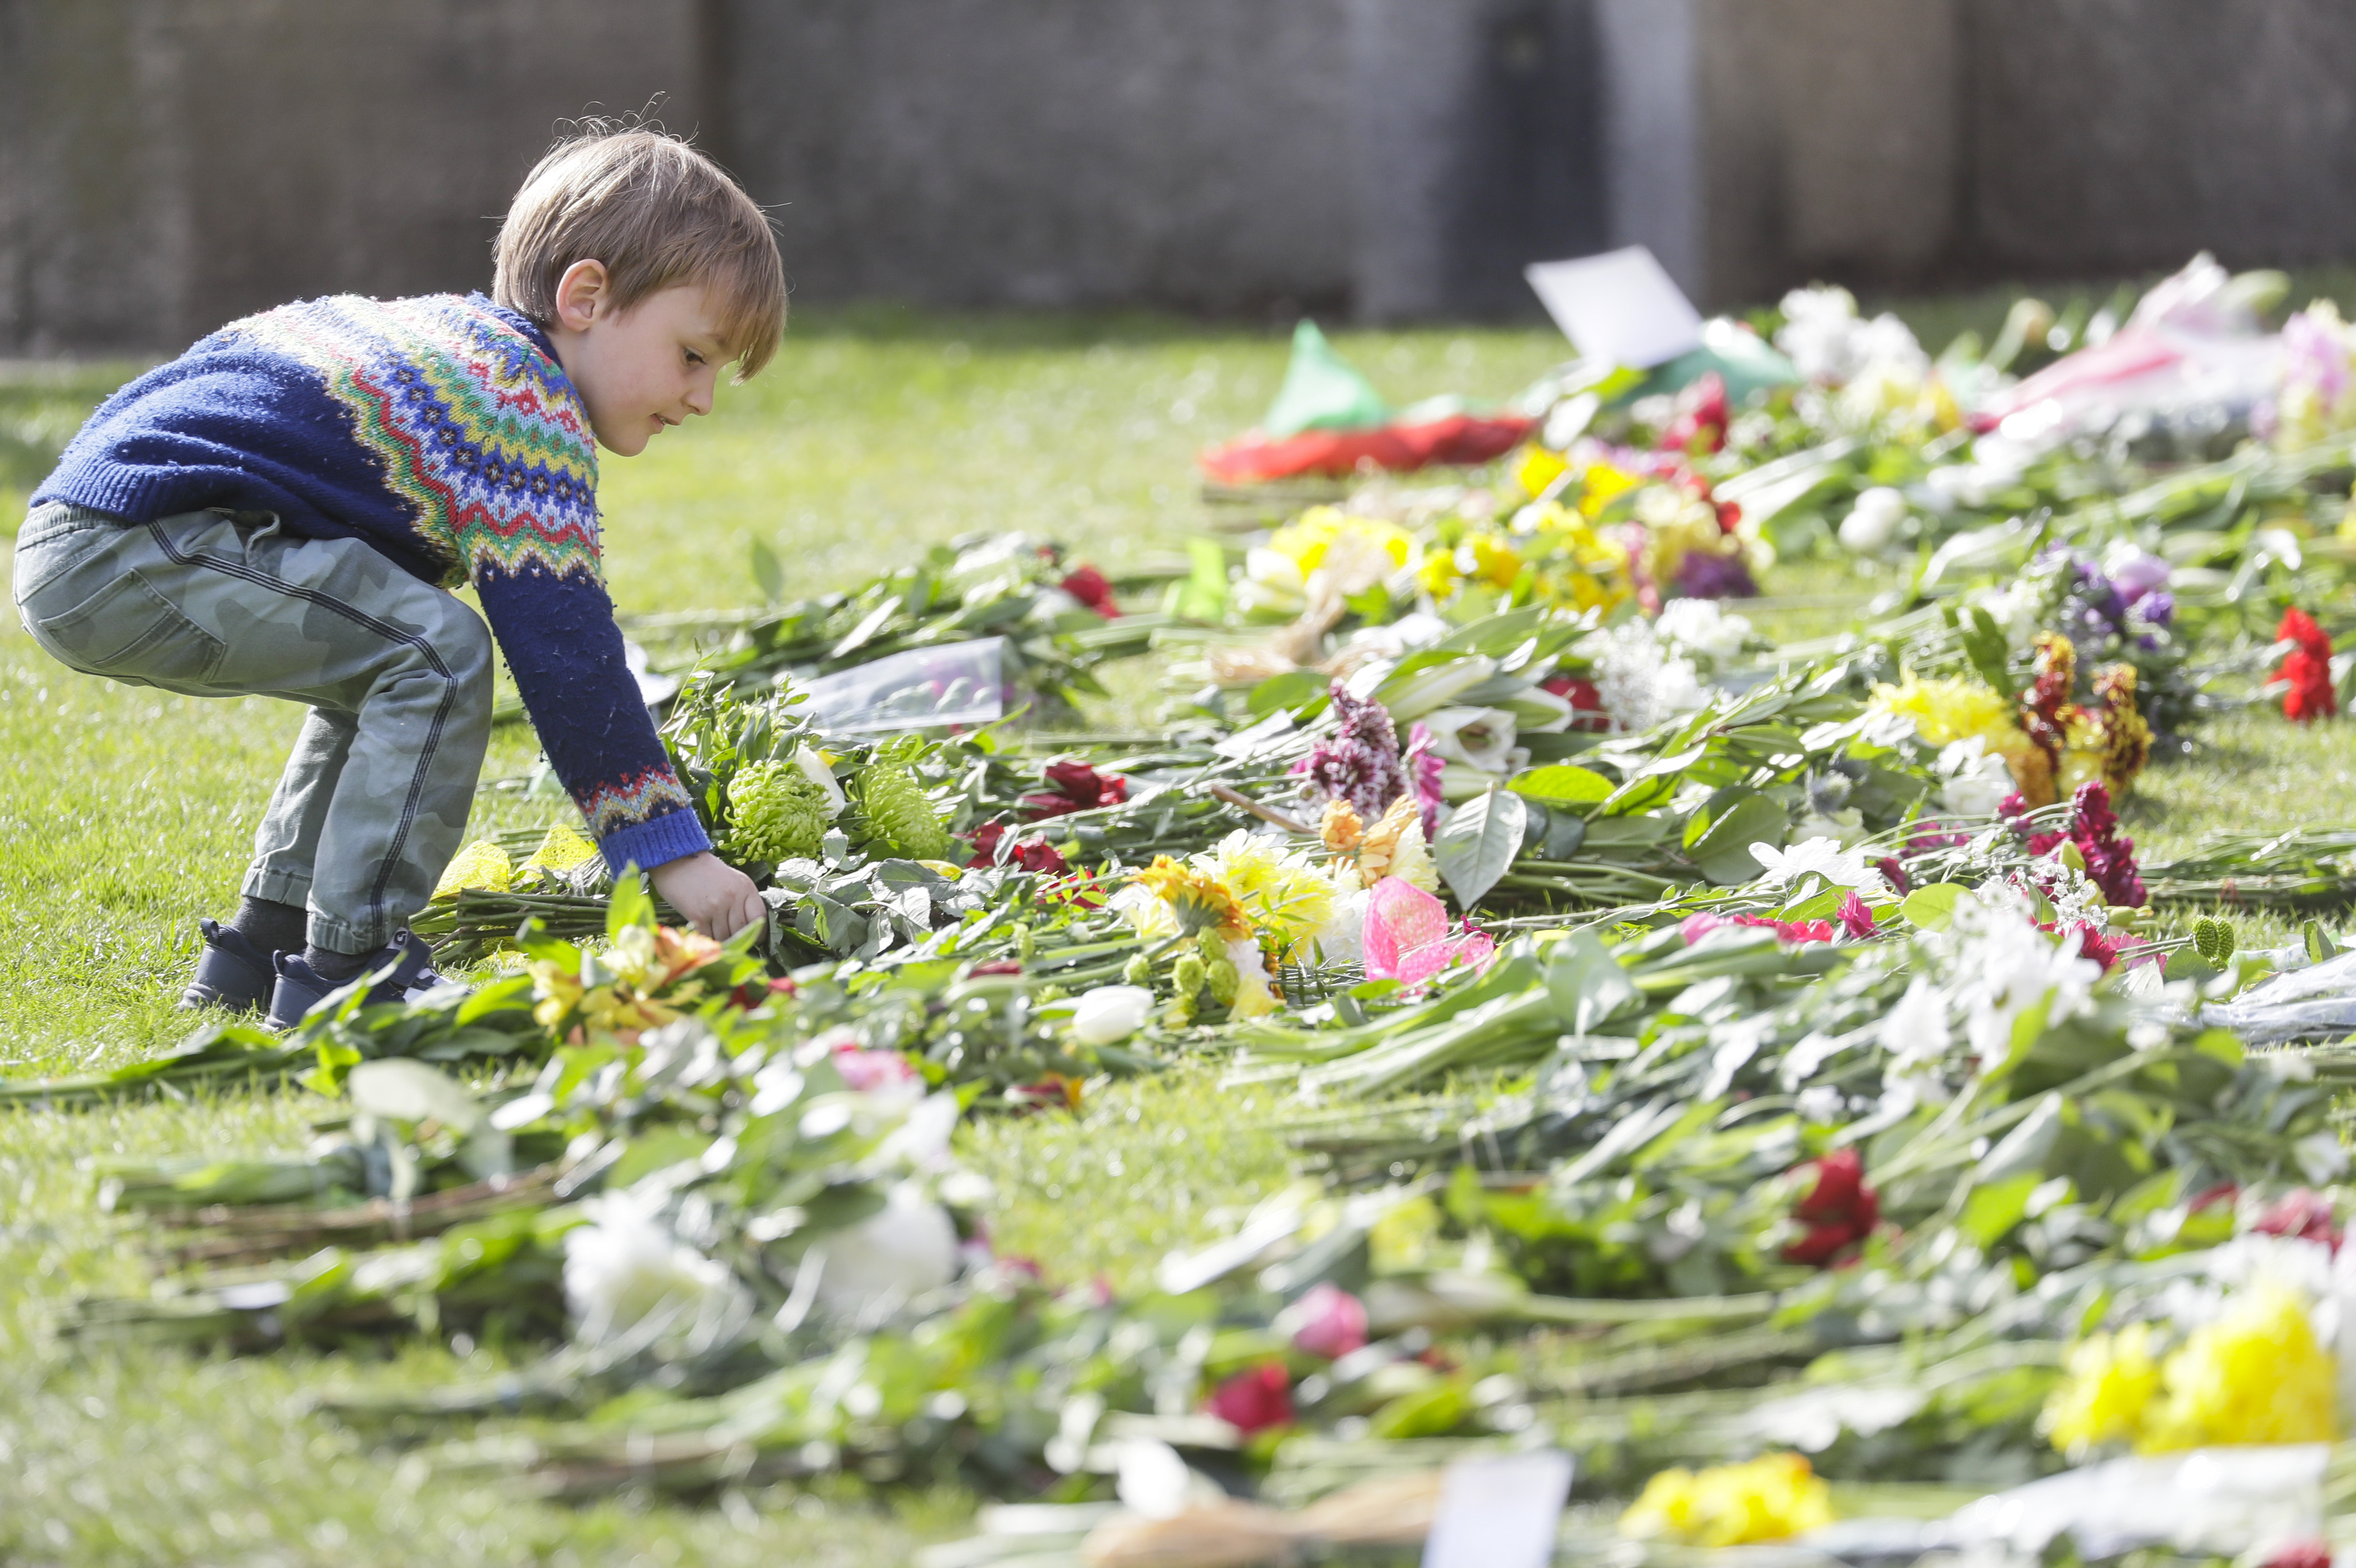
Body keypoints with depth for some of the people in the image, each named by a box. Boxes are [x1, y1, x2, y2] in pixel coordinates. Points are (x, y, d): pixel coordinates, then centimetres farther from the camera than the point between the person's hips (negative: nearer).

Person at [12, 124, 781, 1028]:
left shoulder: (459, 336, 20)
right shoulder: (534, 424, -11)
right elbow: (565, 649, -17)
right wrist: (673, 850, -14)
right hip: (133, 554, -11)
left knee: (379, 664, 24)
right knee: (436, 654, -16)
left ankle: (262, 948, 25)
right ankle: (345, 973, -13)